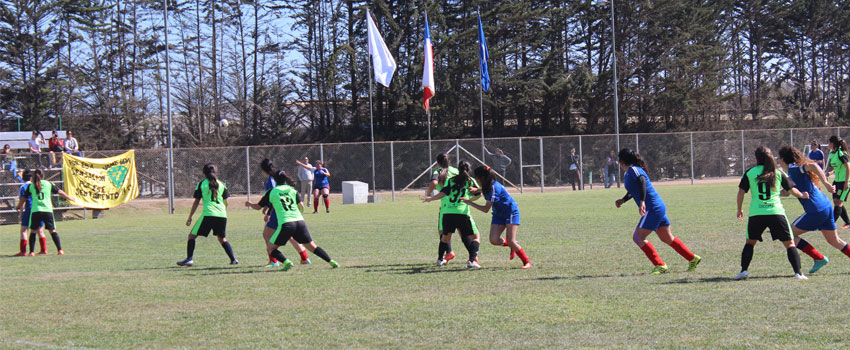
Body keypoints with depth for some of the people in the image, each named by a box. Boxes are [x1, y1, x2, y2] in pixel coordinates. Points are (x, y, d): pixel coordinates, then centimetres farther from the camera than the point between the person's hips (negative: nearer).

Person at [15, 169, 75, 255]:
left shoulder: (31, 186, 9)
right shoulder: (48, 184, 9)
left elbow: (23, 198, 14)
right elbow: (60, 192, 17)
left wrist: (19, 207, 32)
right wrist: (70, 198, 30)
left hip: (35, 211, 0)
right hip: (47, 210, 1)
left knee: (33, 231, 9)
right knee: (53, 230, 5)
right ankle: (60, 250, -2)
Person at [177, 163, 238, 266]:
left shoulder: (201, 184, 5)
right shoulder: (221, 184, 13)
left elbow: (196, 202, 4)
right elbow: (226, 202, 15)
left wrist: (190, 217, 8)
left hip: (208, 214, -4)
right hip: (222, 215, 4)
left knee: (192, 236, 7)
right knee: (222, 239, 20)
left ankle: (189, 259, -5)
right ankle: (233, 259, 8)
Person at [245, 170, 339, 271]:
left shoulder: (271, 192, 8)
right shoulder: (293, 190, 14)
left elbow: (258, 207, 17)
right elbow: (301, 207, 6)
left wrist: (250, 204, 38)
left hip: (285, 224, -4)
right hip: (300, 221, 4)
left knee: (270, 248, 8)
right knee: (312, 246, 14)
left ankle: (287, 262, -13)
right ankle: (331, 261, 4)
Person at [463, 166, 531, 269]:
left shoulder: (494, 187, -26)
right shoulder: (487, 186, -1)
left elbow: (486, 209, -25)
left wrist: (470, 202, -22)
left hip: (511, 212, -8)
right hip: (498, 214, 8)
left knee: (510, 241, -16)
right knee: (494, 240, -11)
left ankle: (527, 262, -1)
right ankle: (513, 245, 16)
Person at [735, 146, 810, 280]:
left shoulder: (749, 172, 8)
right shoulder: (778, 173, 10)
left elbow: (741, 192, 5)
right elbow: (792, 190, 17)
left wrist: (739, 209, 20)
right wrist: (802, 195, 37)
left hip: (756, 213, 0)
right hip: (776, 212, 0)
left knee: (750, 242, 19)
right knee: (789, 243, 7)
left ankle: (744, 270, 6)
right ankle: (798, 273, -6)